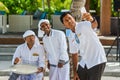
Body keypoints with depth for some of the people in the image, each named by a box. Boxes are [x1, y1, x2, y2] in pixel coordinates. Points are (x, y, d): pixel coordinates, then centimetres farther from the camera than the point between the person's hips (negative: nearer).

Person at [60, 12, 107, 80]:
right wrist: (75, 72, 8)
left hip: (97, 62, -7)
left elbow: (94, 25, -38)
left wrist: (91, 19, -62)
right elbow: (75, 54, 14)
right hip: (84, 63, 7)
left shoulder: (83, 25, -15)